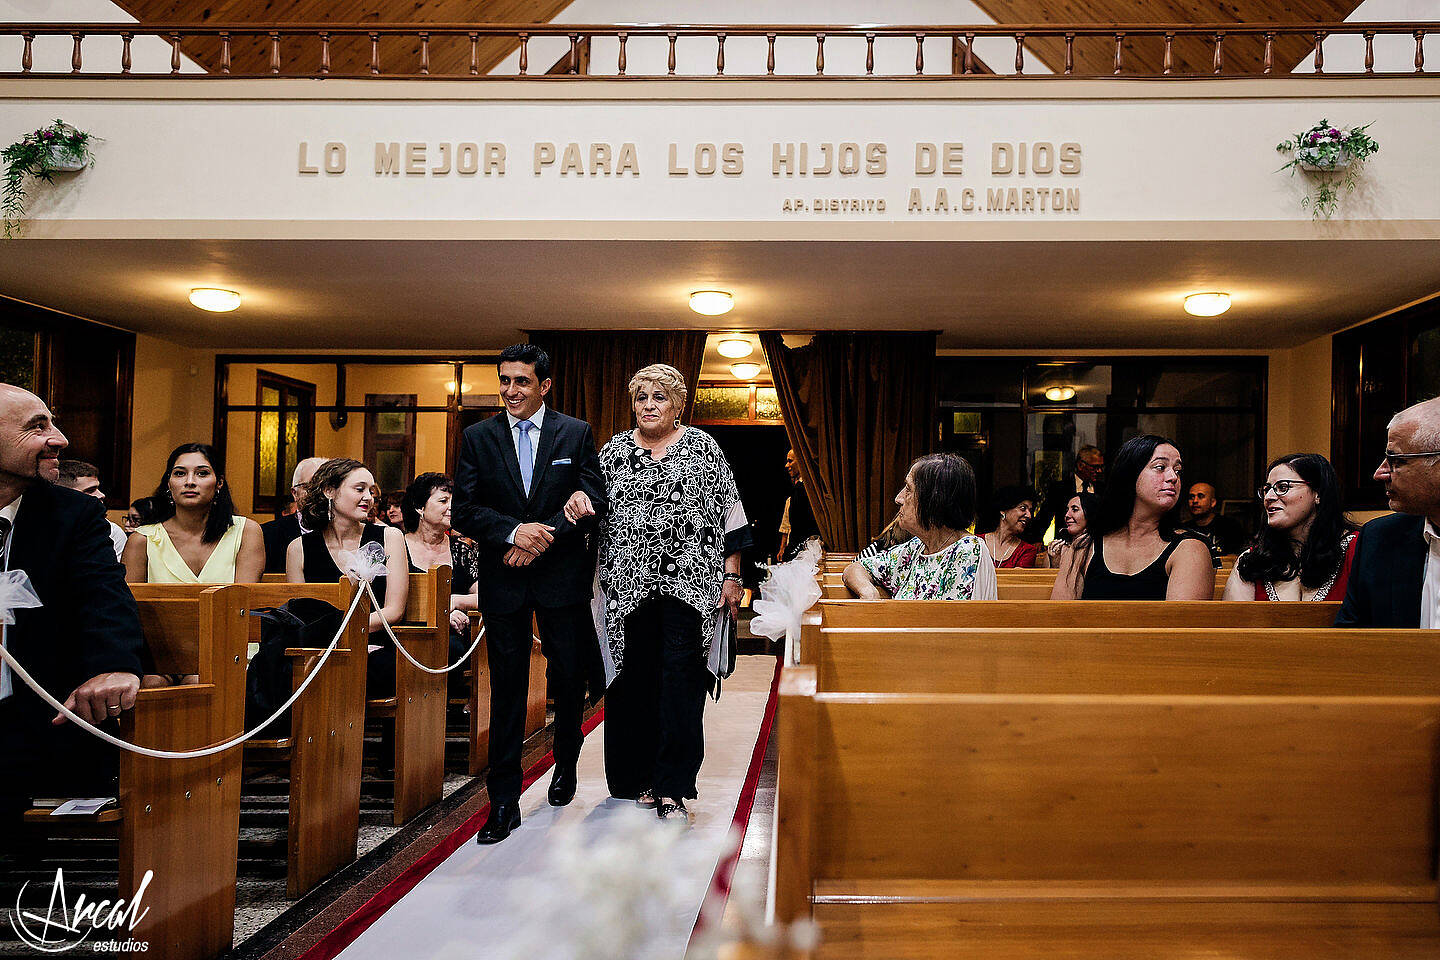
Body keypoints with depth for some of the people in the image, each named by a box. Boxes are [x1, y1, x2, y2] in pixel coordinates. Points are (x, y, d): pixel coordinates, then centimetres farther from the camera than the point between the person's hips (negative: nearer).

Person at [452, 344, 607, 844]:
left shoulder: (577, 433, 2)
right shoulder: (477, 437, 4)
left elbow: (593, 501, -4)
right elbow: (464, 508, -1)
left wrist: (542, 539, -15)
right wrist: (514, 531, -17)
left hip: (562, 576, 0)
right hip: (503, 578, 0)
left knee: (569, 680, 10)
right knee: (507, 689, 3)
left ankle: (565, 765, 38)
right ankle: (504, 803, 10)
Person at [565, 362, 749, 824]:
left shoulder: (703, 447, 4)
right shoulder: (615, 449, 12)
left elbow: (729, 514, 3)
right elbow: (595, 503, 16)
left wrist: (731, 577, -2)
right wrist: (578, 497, -9)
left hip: (688, 582, -3)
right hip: (629, 583, 3)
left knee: (680, 675, -7)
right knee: (634, 677, 6)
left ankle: (672, 789, -3)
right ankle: (640, 776, 22)